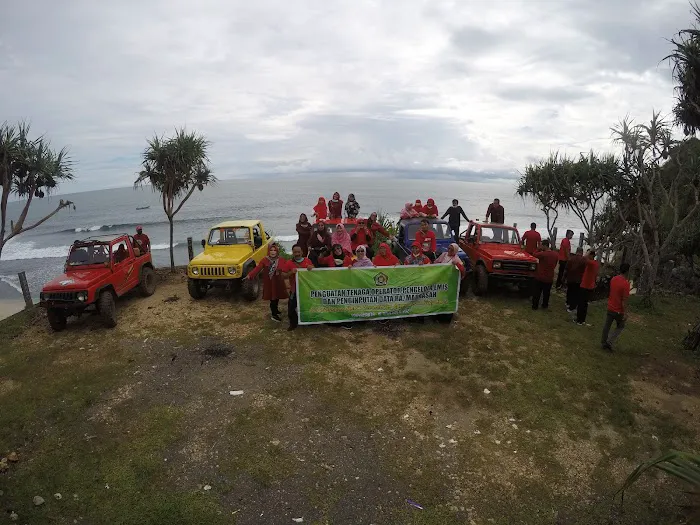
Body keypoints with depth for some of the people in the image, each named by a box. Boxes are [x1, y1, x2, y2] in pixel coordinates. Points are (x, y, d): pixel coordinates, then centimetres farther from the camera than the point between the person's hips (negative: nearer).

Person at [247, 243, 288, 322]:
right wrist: (250, 275, -26)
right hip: (269, 283, -3)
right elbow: (258, 268, -15)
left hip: (278, 283, 3)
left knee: (277, 297, 15)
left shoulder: (281, 260, -1)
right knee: (272, 298, -1)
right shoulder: (264, 260, -6)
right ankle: (273, 314, 12)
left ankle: (275, 310, 40)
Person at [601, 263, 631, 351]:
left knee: (607, 326, 14)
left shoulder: (613, 279, -2)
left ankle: (603, 343, 23)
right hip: (619, 310, -5)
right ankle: (609, 342, 6)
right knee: (620, 327, 14)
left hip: (610, 308, 6)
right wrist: (625, 313, -15)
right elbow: (624, 300, -21)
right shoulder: (626, 283, -22)